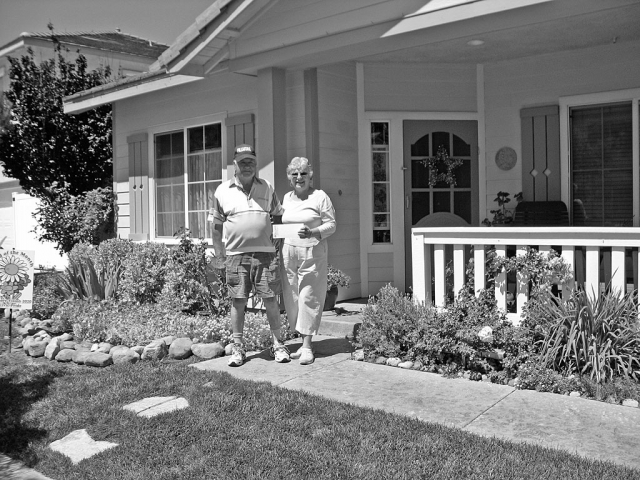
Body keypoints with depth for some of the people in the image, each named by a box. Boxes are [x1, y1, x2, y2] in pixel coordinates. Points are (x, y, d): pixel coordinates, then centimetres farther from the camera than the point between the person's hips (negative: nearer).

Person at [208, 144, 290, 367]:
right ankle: (238, 347, 16)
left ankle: (278, 344, 15)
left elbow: (279, 215, 16)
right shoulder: (222, 191, 5)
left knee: (270, 299, 3)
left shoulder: (267, 188, 9)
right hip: (236, 255, 0)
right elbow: (216, 226, 8)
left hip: (265, 252, 1)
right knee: (238, 301, 5)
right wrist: (218, 254, 5)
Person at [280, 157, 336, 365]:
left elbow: (331, 225, -4)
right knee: (292, 298, 4)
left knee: (309, 298, -4)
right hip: (288, 253, 5)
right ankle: (303, 341, 15)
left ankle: (307, 346, 2)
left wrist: (312, 233, -19)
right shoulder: (286, 198, 15)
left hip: (312, 253, -5)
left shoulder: (320, 197, -1)